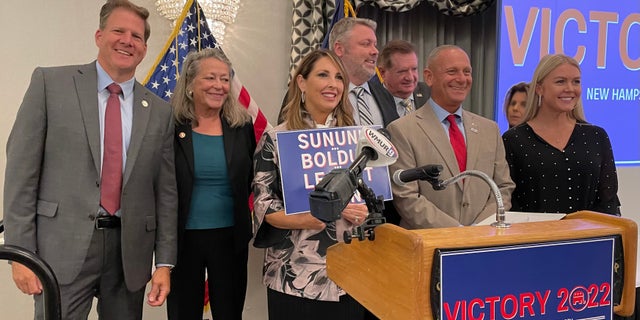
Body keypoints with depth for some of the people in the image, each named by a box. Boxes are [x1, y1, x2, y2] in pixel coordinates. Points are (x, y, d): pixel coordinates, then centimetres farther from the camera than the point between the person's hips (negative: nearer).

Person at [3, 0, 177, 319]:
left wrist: (164, 263, 3)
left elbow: (166, 193, 7)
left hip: (129, 252, 3)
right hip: (64, 247, -2)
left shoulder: (160, 112, 7)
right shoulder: (50, 83, 0)